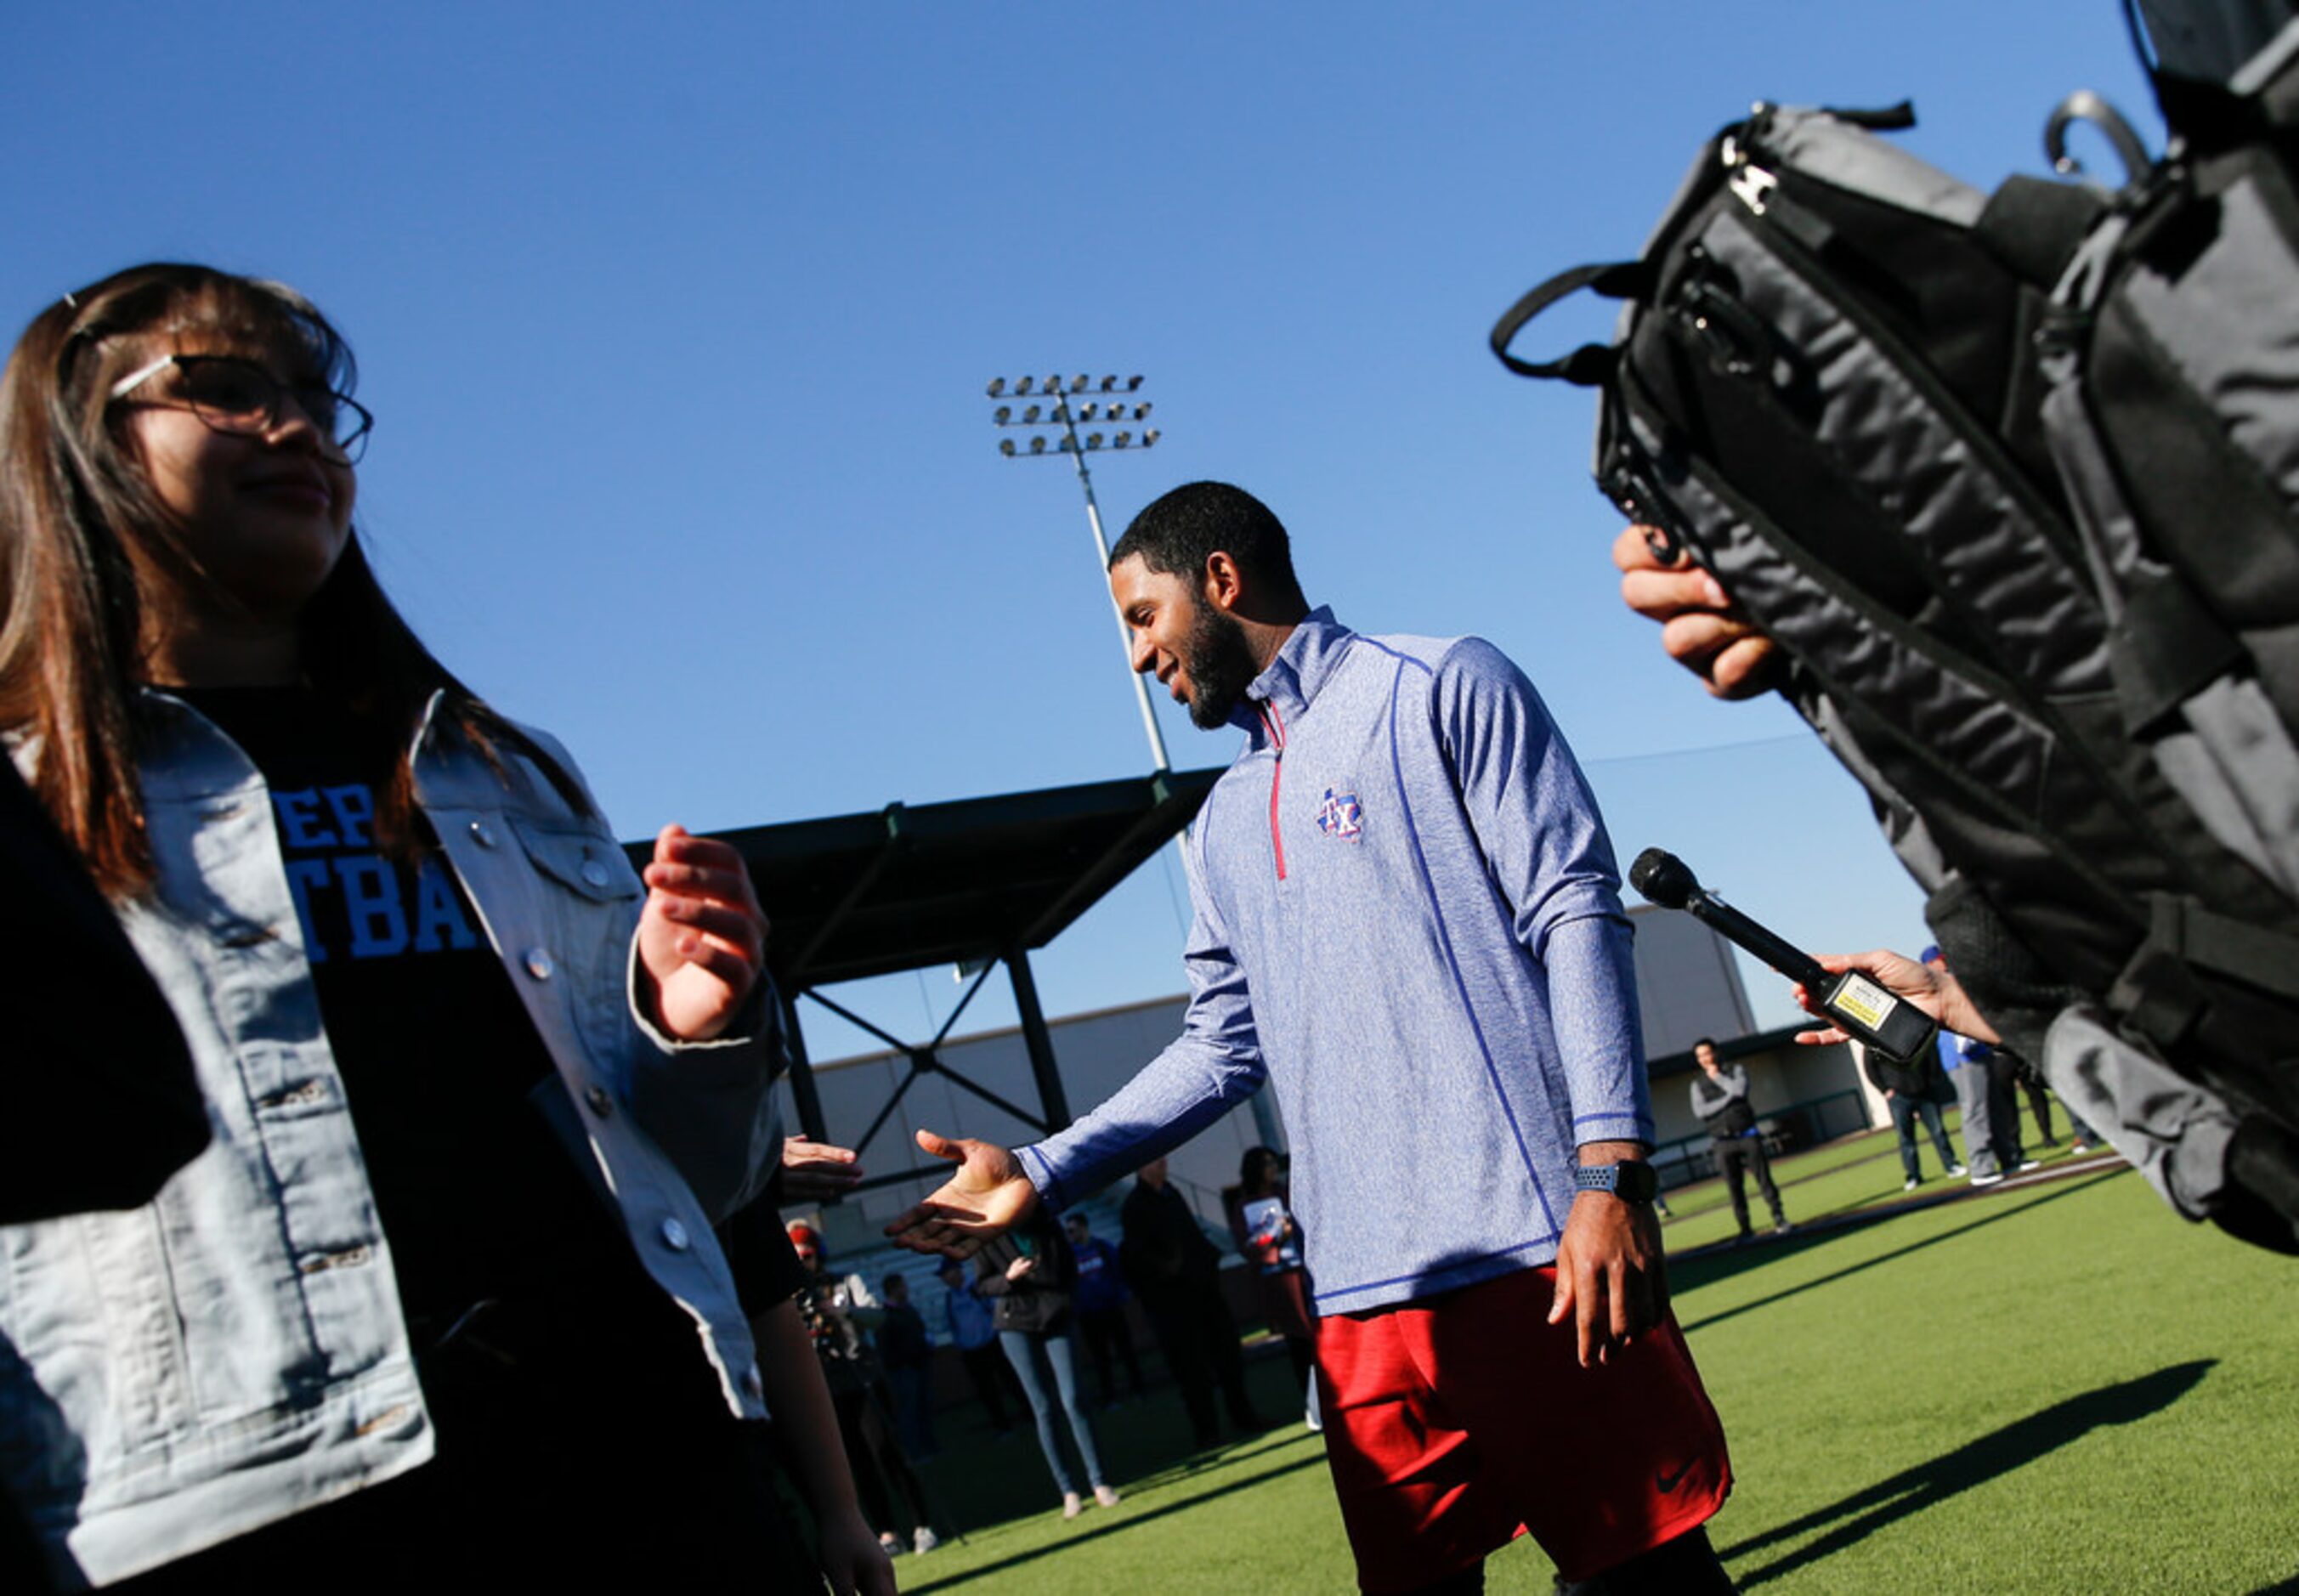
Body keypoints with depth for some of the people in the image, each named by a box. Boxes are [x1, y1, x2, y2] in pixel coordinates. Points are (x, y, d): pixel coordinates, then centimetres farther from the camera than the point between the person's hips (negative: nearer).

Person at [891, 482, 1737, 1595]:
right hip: (1362, 1296, 6)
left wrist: (1612, 1175, -16)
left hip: (1535, 1250, -6)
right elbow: (1223, 1046, 23)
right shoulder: (1225, 825, 22)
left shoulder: (1439, 688, 2)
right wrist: (1039, 1174, 14)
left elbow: (1576, 915, -6)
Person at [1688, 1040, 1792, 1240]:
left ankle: (1779, 1219, 6)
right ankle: (1745, 1229, 4)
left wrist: (1717, 1077, -3)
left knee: (1764, 1179, -2)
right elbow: (1700, 1110, -7)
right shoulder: (1698, 1083, 9)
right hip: (1722, 1142, 1)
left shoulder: (1736, 1070, 9)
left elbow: (1739, 1089, -12)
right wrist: (1728, 1098, -10)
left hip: (1747, 1135, -1)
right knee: (1734, 1188, -1)